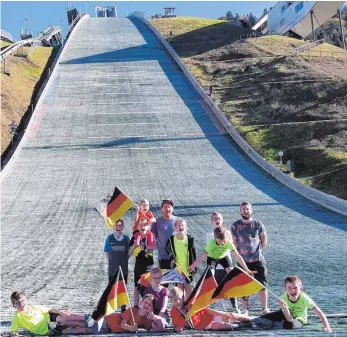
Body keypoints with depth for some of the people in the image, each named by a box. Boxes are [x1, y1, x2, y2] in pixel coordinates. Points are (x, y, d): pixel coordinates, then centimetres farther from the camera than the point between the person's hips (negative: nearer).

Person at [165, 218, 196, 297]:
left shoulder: (190, 239, -7)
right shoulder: (171, 239, -6)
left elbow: (193, 254, -2)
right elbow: (167, 249, 12)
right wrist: (171, 258, -2)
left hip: (187, 269, 0)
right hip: (177, 268, 0)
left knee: (187, 286, 7)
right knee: (179, 286, 6)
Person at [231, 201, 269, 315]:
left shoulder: (258, 224, -1)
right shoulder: (235, 226, 0)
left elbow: (264, 242, 7)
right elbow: (234, 243, 6)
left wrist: (256, 249, 5)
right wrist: (241, 252, 0)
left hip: (258, 259, -1)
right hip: (243, 260, 1)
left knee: (262, 285, 0)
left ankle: (265, 308, 11)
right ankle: (245, 309, 17)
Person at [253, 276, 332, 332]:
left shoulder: (305, 298, -31)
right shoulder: (283, 298, -25)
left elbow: (320, 313, -29)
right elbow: (289, 319, -28)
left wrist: (327, 327, -40)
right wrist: (285, 308, -46)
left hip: (299, 319, -2)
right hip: (287, 314, 3)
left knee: (288, 325, -36)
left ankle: (273, 322, -10)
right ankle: (255, 320, 1)